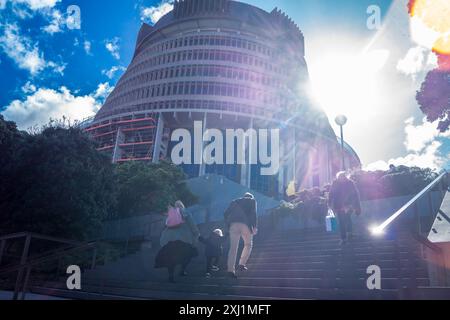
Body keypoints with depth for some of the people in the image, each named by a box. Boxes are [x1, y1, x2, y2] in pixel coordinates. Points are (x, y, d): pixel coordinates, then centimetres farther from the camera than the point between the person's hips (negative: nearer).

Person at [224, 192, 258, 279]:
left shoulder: (235, 202, 29)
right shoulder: (252, 201, 20)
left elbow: (226, 214, 17)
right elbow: (253, 213, 2)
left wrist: (228, 225, 21)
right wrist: (255, 227, -3)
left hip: (233, 224, 2)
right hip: (246, 224, -2)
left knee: (233, 247, -1)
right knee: (248, 245, 19)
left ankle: (231, 270, -9)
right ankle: (242, 264, 9)